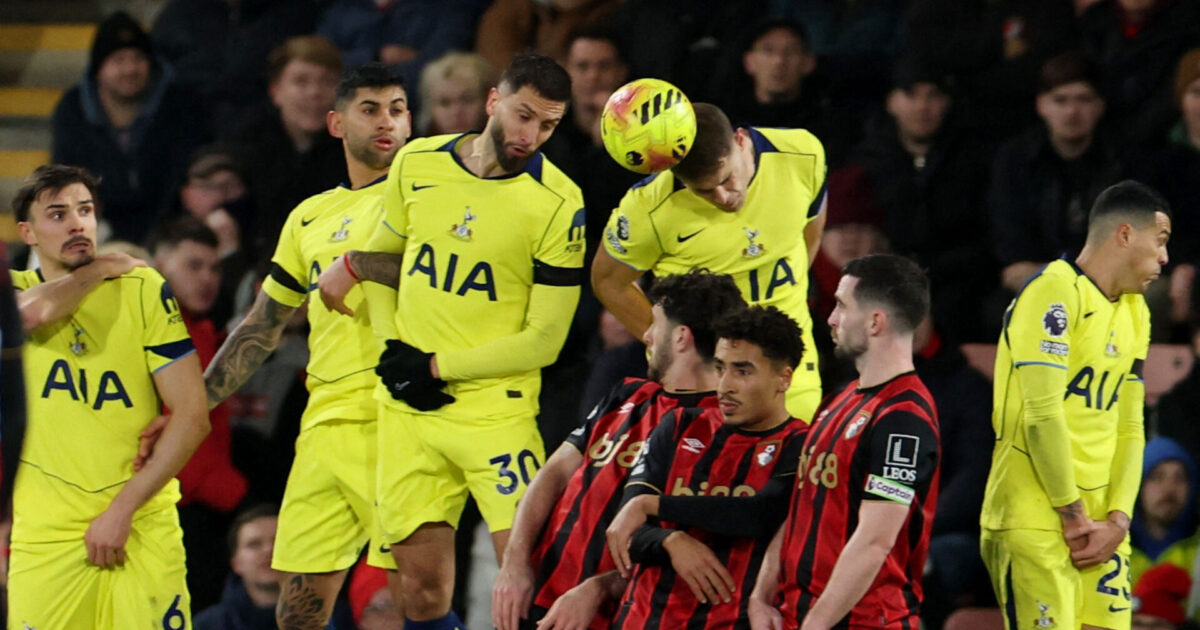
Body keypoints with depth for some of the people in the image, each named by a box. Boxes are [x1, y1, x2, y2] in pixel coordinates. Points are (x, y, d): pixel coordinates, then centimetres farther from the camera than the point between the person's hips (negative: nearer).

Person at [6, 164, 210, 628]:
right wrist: (100, 267, -3)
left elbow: (192, 416, -1)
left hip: (142, 529, 0)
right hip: (44, 536, 0)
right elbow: (32, 313, -20)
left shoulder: (142, 289, 3)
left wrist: (123, 507, -9)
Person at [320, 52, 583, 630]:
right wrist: (393, 349, 4)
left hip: (496, 410, -4)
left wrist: (437, 366, -10)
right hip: (408, 411, 4)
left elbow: (543, 341, -9)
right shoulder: (417, 163, 4)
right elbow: (382, 257, 19)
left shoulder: (557, 204, -9)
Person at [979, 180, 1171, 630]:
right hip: (1034, 521, -8)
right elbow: (1043, 414, -17)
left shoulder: (1134, 312, 16)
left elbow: (1129, 430, 14)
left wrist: (1118, 518, 1)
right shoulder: (1056, 292, -11)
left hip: (1100, 522, 8)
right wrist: (1073, 513, -13)